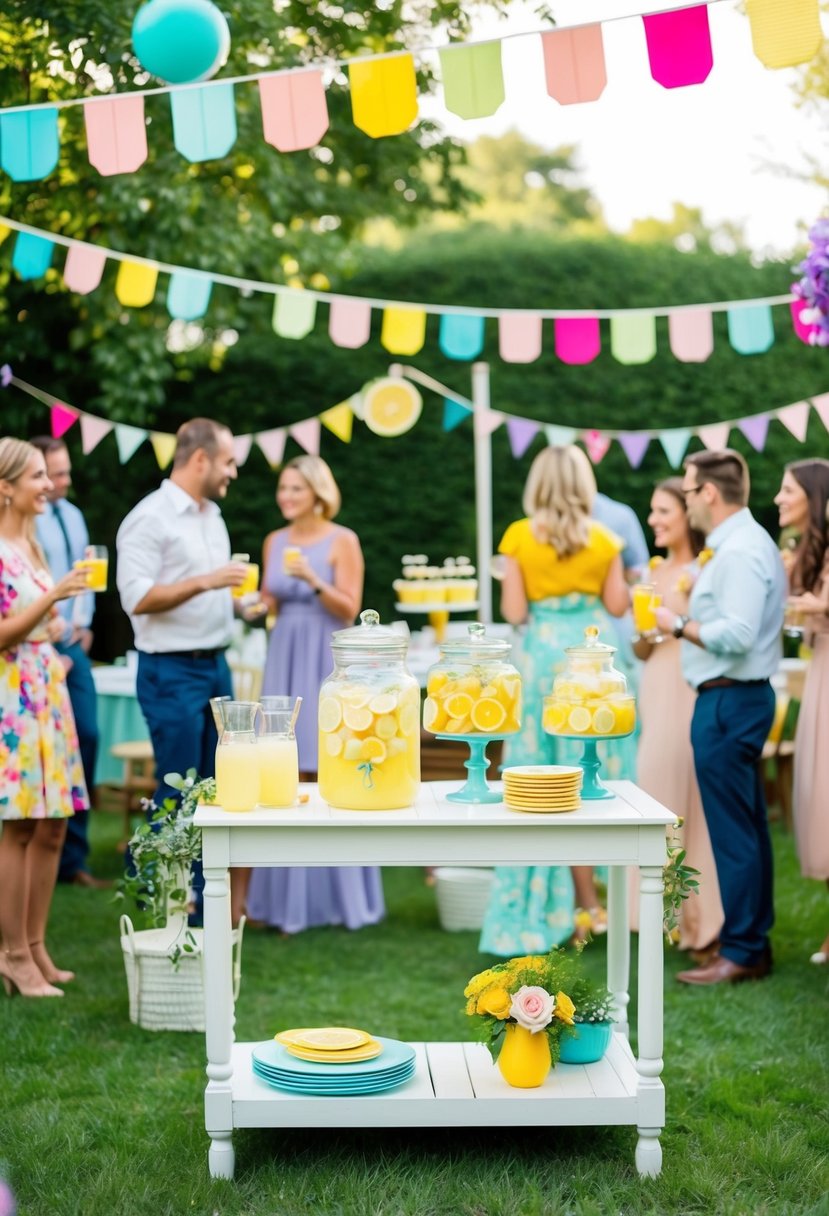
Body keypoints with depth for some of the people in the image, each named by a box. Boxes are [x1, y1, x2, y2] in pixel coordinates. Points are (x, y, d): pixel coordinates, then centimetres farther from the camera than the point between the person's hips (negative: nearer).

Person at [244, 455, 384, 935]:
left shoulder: (342, 541, -4)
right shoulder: (275, 541, 11)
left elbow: (349, 609, -8)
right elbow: (272, 604, 15)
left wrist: (312, 580, -22)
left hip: (327, 660, -5)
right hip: (285, 657, 5)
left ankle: (338, 892, 8)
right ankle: (291, 896, 13)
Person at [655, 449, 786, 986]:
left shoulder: (740, 551, -18)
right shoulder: (746, 542, 15)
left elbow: (736, 636, -26)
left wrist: (679, 625, -14)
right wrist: (688, 618, 12)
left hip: (728, 701, -11)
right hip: (737, 699, 11)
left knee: (733, 831, -5)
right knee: (747, 827, 15)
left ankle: (740, 951, 0)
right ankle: (754, 941, 23)